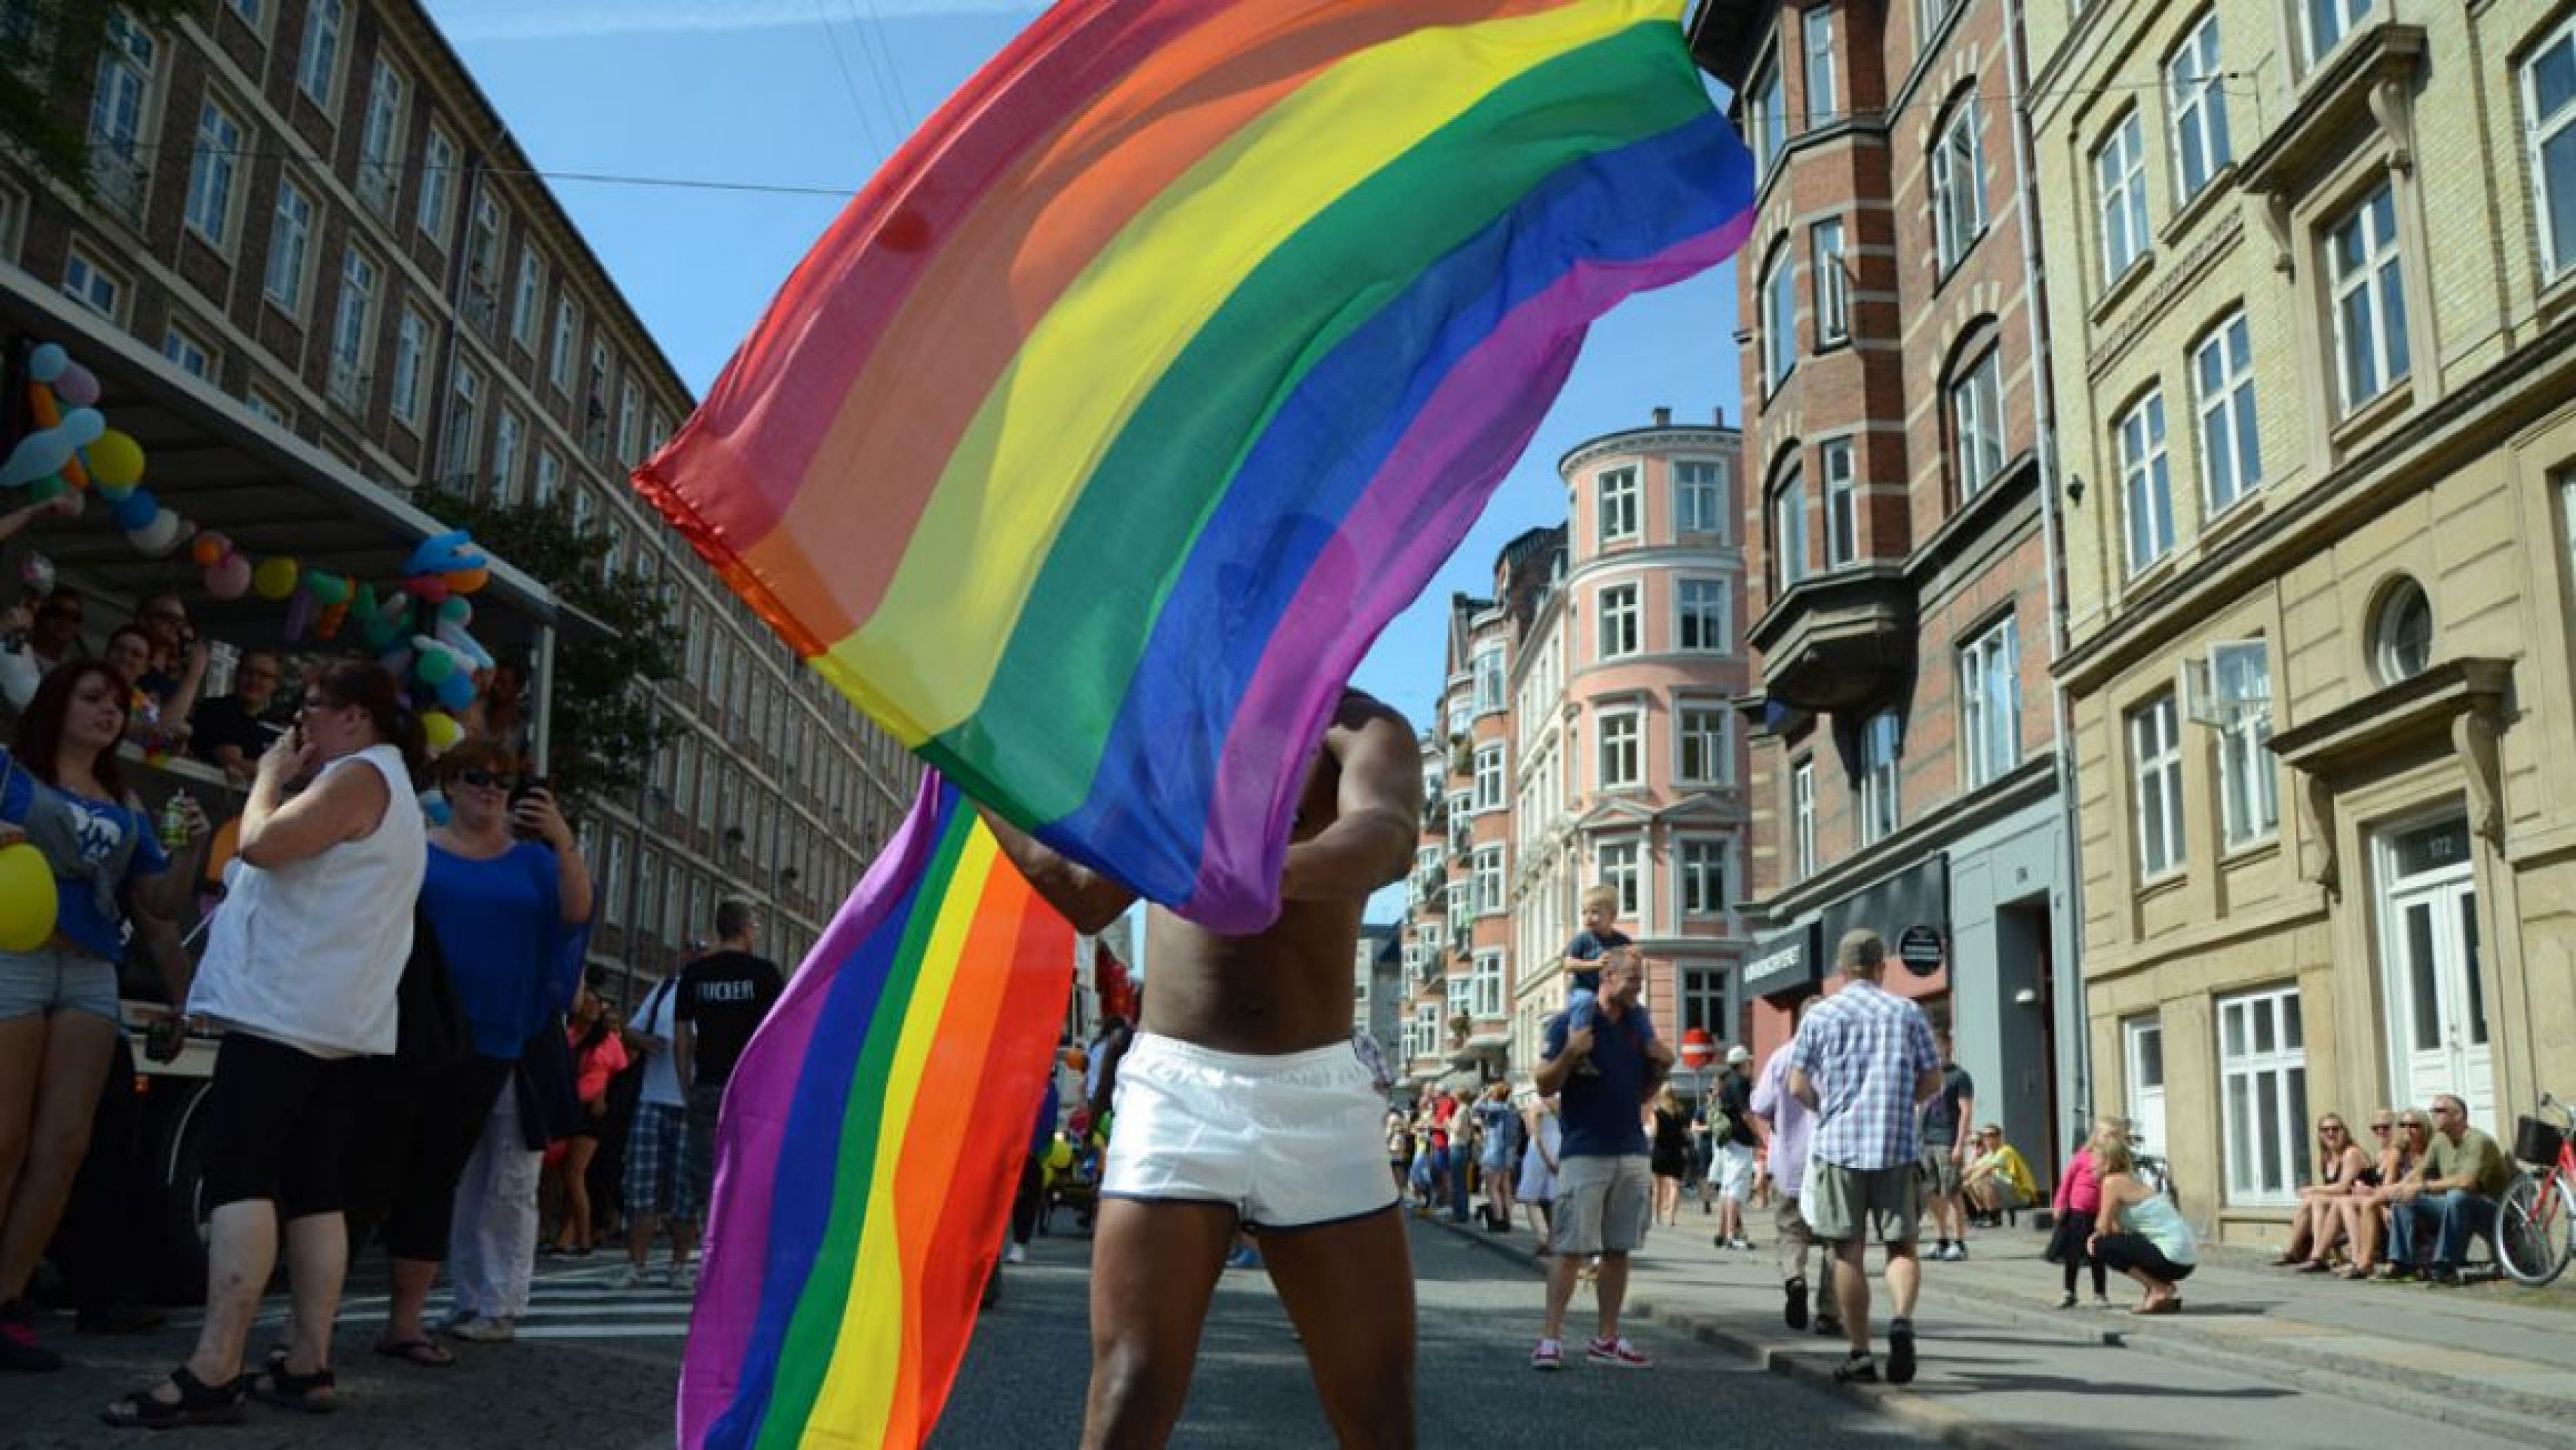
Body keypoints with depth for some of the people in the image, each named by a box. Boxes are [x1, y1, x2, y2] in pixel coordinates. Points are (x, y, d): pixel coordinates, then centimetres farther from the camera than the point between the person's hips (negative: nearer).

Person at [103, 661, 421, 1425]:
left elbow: (262, 844, -19)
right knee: (312, 1187, 7)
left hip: (286, 1008, -10)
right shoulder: (389, 786, 24)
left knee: (239, 1176, -14)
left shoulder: (358, 777, -9)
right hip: (336, 1017, 10)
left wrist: (270, 776, -3)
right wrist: (286, 779, 15)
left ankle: (213, 1373, -18)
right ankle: (308, 1363, 7)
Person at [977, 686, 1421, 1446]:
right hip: (1173, 1090, 2)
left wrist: (1272, 869, -44)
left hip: (1317, 1095, -2)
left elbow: (1387, 838, -22)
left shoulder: (1359, 725, 2)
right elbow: (1087, 898, 27)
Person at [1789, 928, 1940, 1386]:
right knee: (1902, 1246, 8)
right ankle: (1903, 1320, -18)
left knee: (1848, 1252, 5)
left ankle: (1860, 1355, 7)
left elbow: (1798, 1086, 0)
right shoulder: (1907, 1012, 5)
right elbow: (1932, 1082, 6)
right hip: (1898, 1145, 1)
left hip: (1838, 1144, 0)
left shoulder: (1820, 1015, 2)